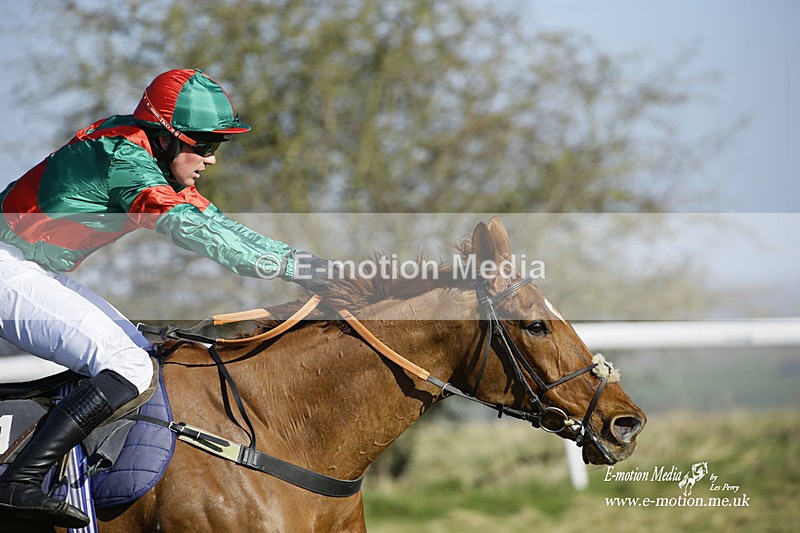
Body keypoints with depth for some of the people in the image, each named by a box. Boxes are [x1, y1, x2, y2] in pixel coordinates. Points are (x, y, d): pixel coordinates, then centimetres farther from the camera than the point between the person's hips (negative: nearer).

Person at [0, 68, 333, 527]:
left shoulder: (163, 164, 10)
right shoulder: (122, 158, -21)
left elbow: (220, 224, 9)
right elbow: (191, 230, -29)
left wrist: (306, 262, -2)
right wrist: (293, 269, -30)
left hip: (38, 272, 11)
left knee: (141, 351, 12)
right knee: (129, 368, -19)